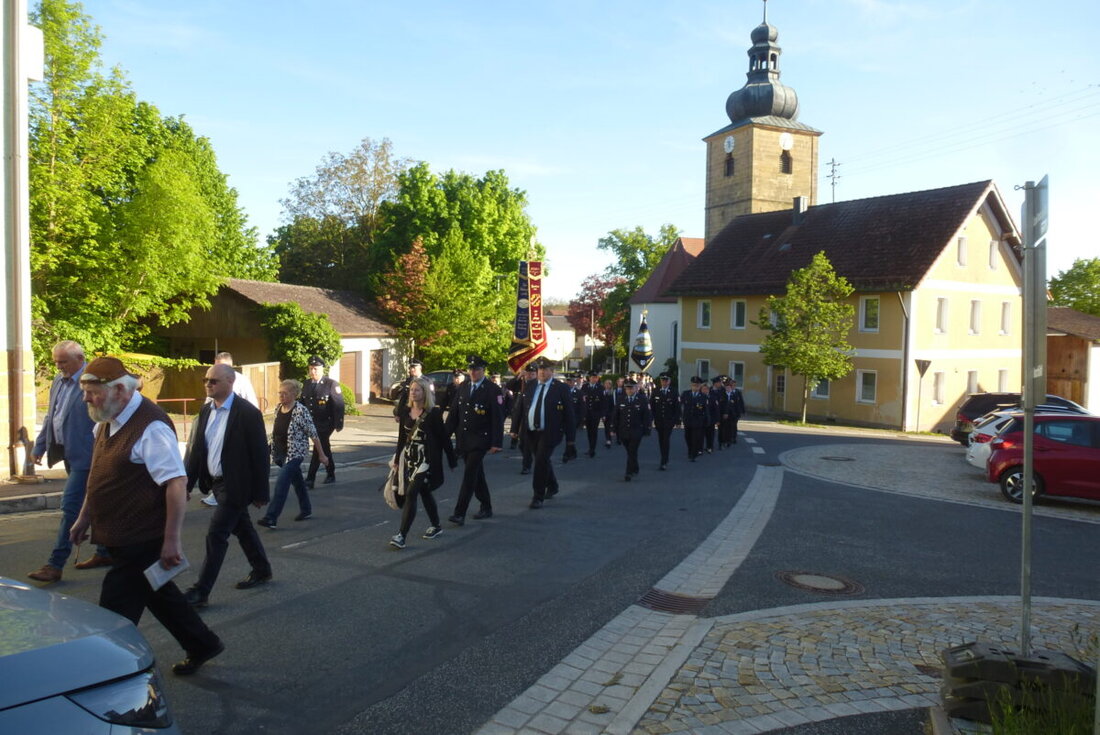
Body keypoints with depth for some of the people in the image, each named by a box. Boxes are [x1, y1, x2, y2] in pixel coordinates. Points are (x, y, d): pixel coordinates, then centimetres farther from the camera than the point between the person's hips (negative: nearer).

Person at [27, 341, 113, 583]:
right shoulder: (59, 380, 10)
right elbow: (51, 416, 18)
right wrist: (40, 445, 16)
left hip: (85, 455, -9)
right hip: (68, 453, 9)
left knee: (70, 506, -6)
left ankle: (55, 564, 0)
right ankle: (105, 553, 28)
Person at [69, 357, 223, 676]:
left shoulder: (150, 426, -22)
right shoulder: (107, 421, 7)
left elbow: (176, 484, -26)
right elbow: (100, 475, 21)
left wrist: (171, 541, -25)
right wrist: (85, 517, 22)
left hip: (141, 541, -10)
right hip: (122, 537, 10)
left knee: (116, 613, -2)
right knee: (158, 594, 20)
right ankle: (203, 645, 37)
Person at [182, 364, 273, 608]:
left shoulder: (248, 413, -16)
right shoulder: (206, 411, 5)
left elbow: (260, 455, -14)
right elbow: (194, 448, 8)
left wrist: (260, 493, -13)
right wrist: (187, 483, 3)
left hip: (235, 485, -7)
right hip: (216, 482, 7)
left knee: (216, 535, -7)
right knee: (242, 528, 20)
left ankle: (201, 592, 1)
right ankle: (262, 570, 37)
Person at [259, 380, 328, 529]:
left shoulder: (301, 411, -16)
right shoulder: (278, 408, 6)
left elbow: (313, 434, -13)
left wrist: (322, 455, -9)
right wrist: (273, 452, 19)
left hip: (295, 453, -7)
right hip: (281, 453, 7)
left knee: (282, 483, -15)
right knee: (297, 481, 19)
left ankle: (271, 518, -14)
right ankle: (306, 511, 33)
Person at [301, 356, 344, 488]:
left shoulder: (331, 384, -12)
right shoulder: (307, 384, 7)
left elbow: (339, 405, -13)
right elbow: (303, 402, 14)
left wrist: (339, 424, -15)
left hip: (325, 423, -6)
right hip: (312, 422, 6)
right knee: (324, 447, 18)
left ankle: (310, 479, -9)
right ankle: (330, 475, 32)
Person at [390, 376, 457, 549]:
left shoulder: (434, 413, -10)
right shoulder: (406, 412, 6)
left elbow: (444, 437, -6)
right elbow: (402, 437, 14)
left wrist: (452, 461, -3)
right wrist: (397, 459, 16)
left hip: (426, 459, -6)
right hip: (409, 457, 6)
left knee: (411, 493, -14)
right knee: (424, 492, 18)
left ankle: (402, 536, -14)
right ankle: (436, 526, 35)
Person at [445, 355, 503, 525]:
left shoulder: (493, 390, -9)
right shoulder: (462, 387, 8)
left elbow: (498, 418, -12)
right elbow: (453, 413, 10)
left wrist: (496, 443, -16)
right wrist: (445, 435, 6)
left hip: (480, 440, -6)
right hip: (463, 439, 6)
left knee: (469, 475, -11)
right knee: (476, 474, 15)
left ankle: (460, 513, -10)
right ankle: (486, 508, 29)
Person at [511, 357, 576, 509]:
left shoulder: (561, 388, -5)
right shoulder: (529, 386, 7)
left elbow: (569, 414, -4)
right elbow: (520, 409, 10)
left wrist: (571, 437, -6)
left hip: (549, 433, -5)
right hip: (531, 432, 5)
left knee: (541, 461, -12)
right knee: (543, 461, 17)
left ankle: (538, 497, -1)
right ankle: (552, 487, 39)